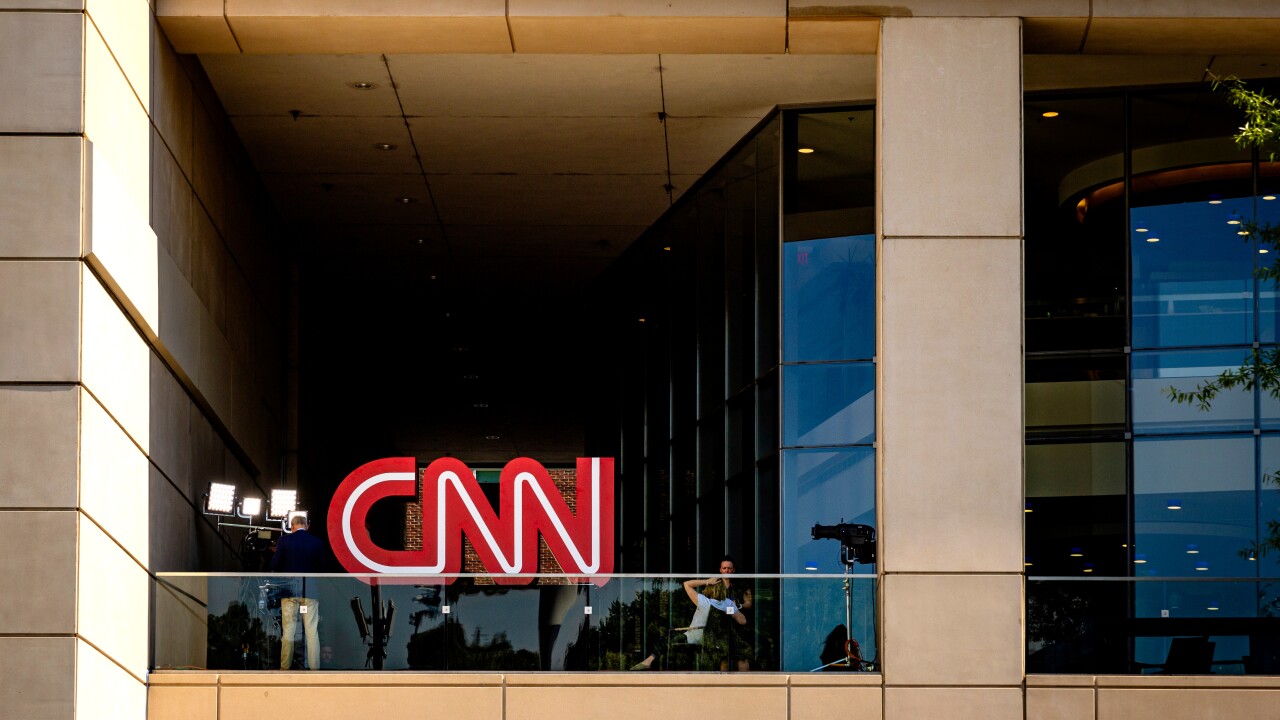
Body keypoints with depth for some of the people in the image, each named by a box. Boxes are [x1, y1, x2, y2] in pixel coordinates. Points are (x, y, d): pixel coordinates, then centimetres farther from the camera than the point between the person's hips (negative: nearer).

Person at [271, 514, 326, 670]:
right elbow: (321, 567, 3)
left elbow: (274, 565, -3)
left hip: (289, 590, -1)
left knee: (288, 630, 5)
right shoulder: (317, 542, -1)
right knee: (312, 631, 3)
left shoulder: (285, 540, -5)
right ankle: (314, 667, 1)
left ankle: (285, 667, 6)